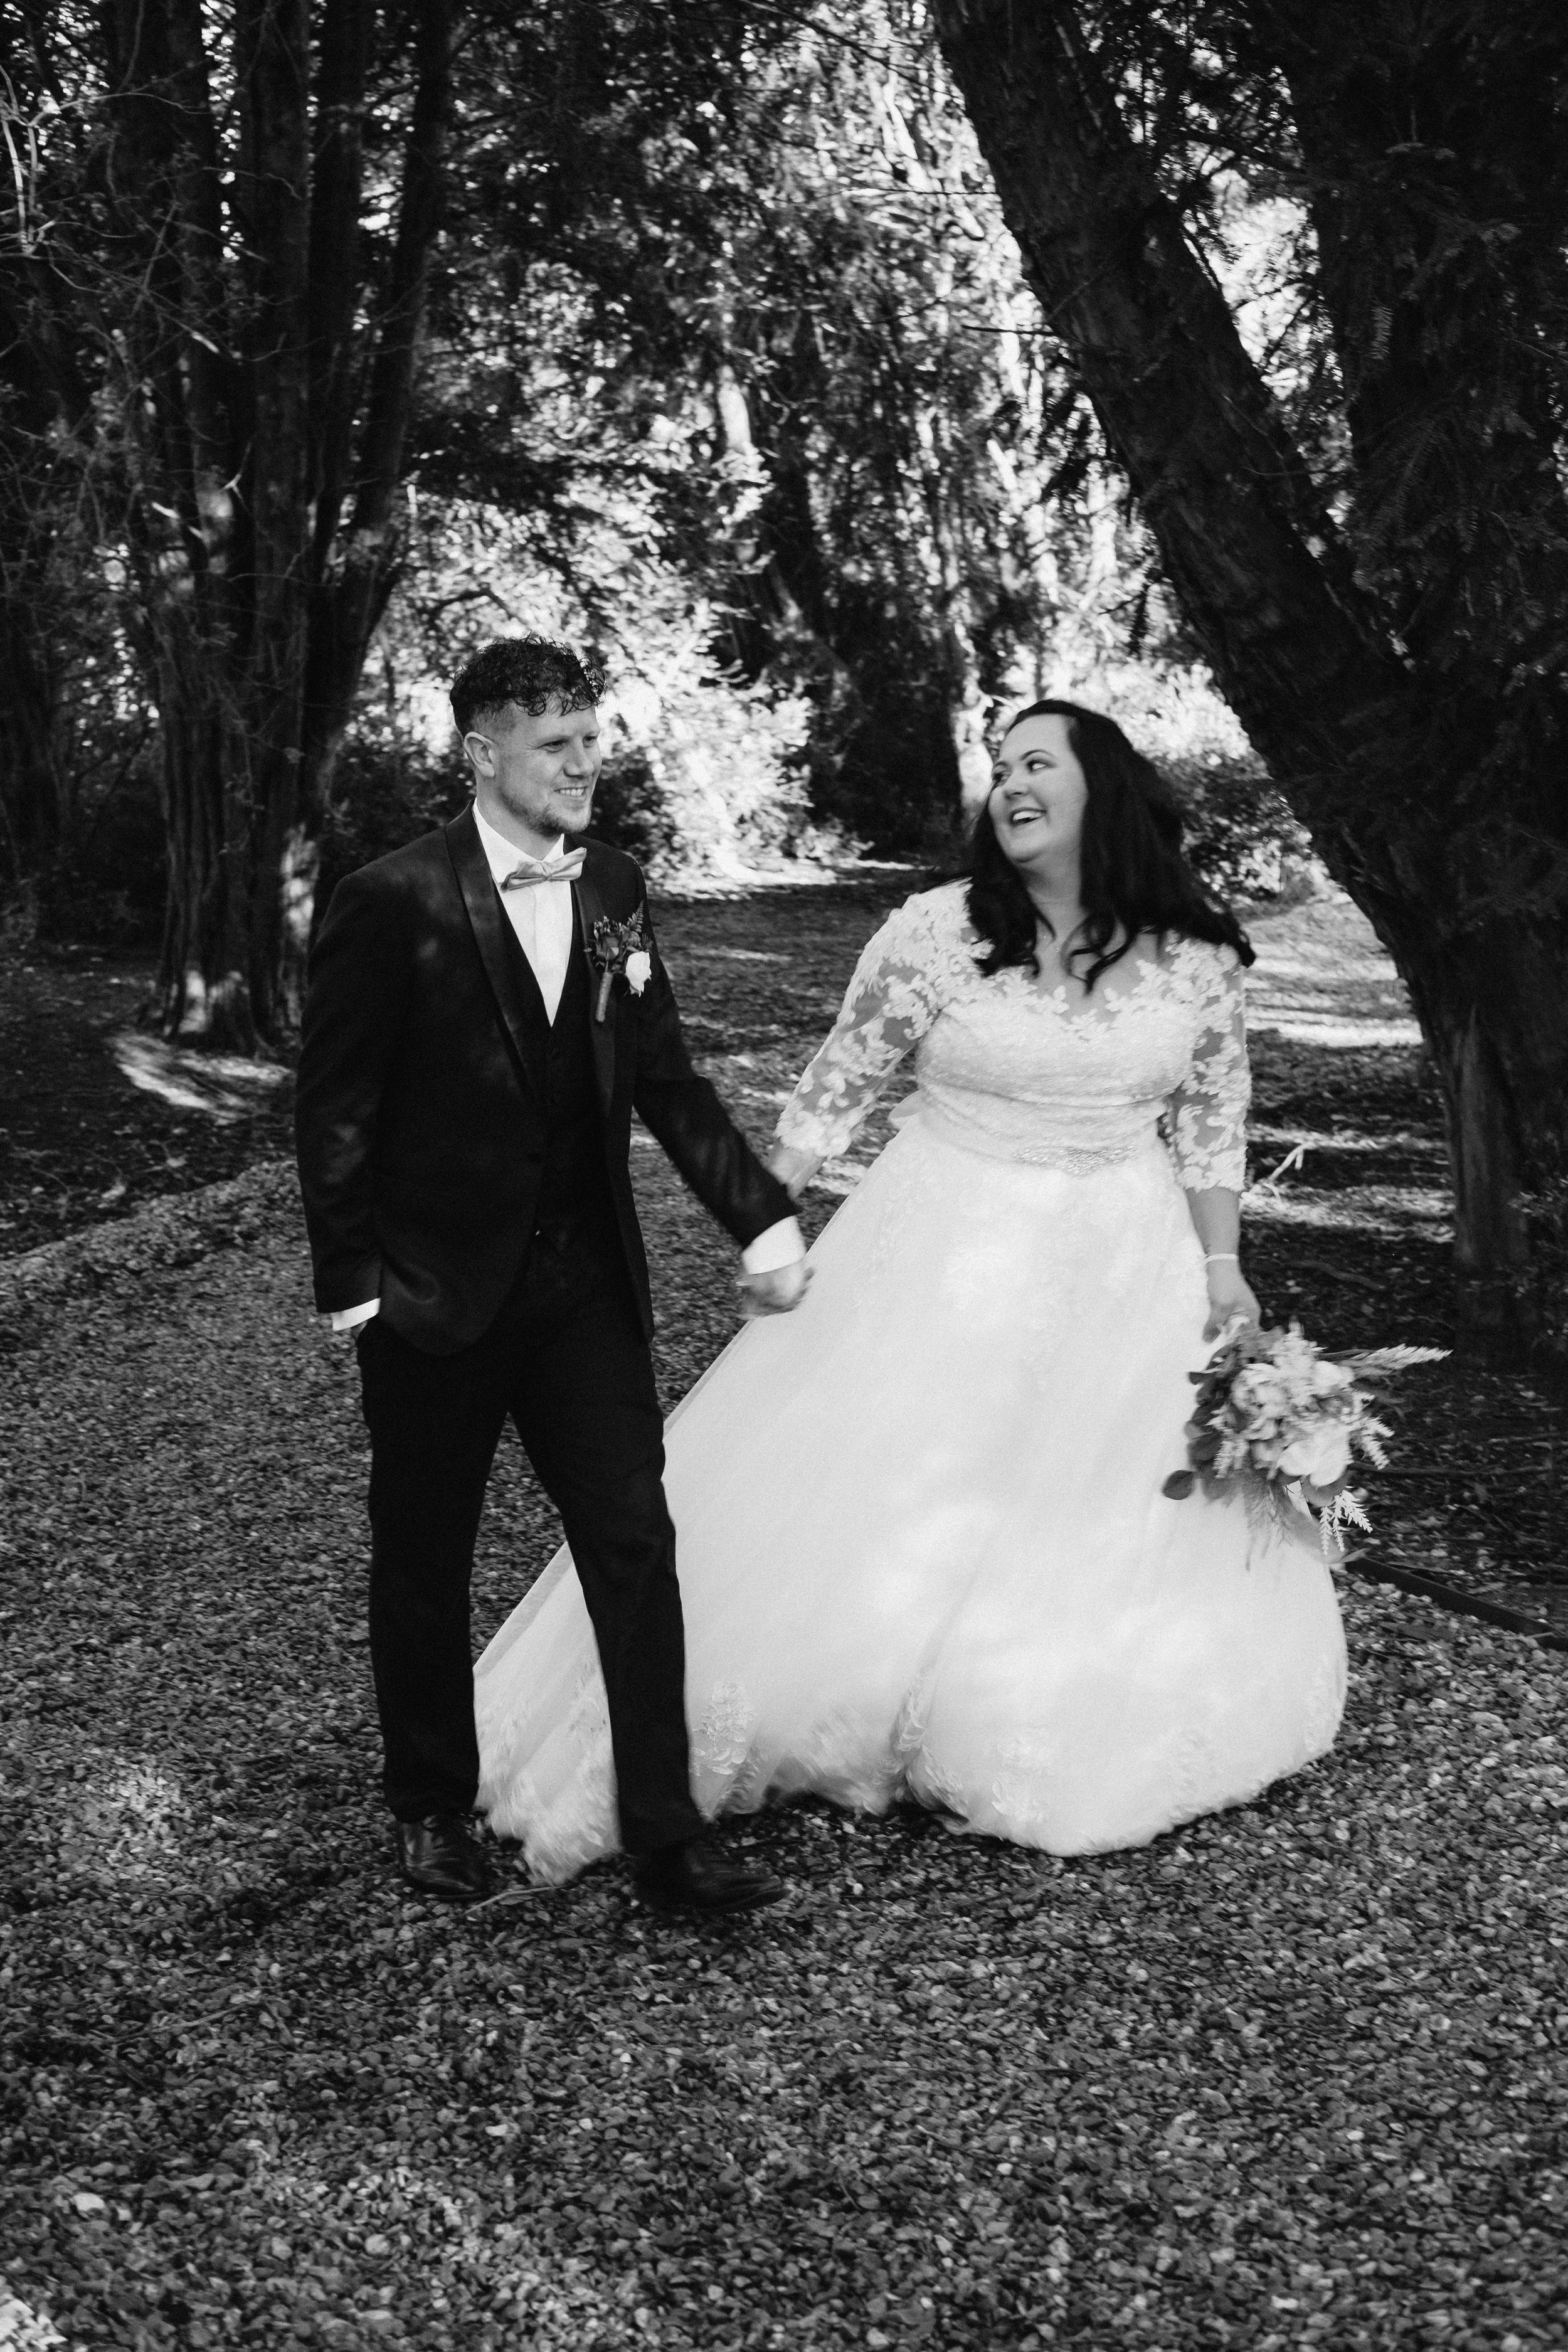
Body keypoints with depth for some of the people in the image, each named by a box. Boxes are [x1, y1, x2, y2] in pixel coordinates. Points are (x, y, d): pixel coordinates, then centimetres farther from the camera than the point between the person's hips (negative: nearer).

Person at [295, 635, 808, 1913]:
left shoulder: (614, 890, 3)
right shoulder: (393, 902, -13)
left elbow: (667, 1080, 7)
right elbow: (335, 1110, -9)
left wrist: (764, 1216, -2)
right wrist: (350, 1282, -11)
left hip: (586, 1282, 4)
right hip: (434, 1293, -4)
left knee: (636, 1544, 1)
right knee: (425, 1565, 12)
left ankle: (664, 1832, 11)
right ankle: (434, 1809, 32)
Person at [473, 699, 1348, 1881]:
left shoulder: (1197, 955, -5)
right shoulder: (933, 933, -11)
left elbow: (1211, 1121, 4)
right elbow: (838, 1085, -4)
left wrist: (1223, 1270, 3)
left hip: (1123, 1271, 2)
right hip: (948, 1253, -2)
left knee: (1116, 1527, 11)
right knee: (879, 1501, 2)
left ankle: (1076, 1750, 34)